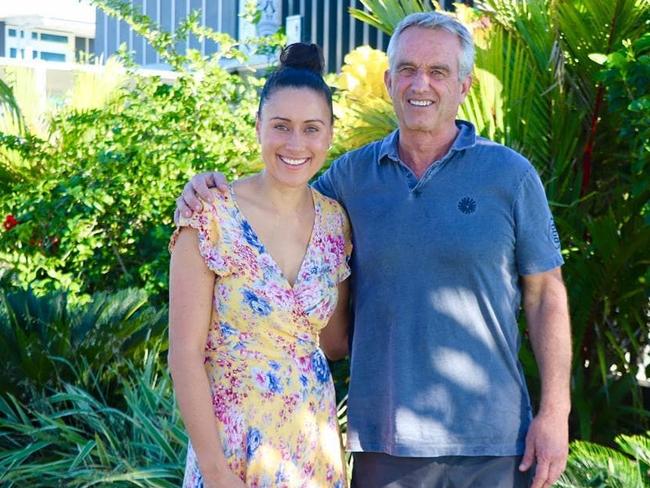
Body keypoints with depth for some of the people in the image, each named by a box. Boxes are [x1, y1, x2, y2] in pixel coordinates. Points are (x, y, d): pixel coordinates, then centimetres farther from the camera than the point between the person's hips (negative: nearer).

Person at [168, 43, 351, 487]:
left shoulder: (336, 222, 1)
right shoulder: (211, 217, -13)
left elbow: (334, 341, 9)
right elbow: (185, 353, -14)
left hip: (316, 441, 5)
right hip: (233, 446, -5)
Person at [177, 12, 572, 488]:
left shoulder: (510, 174, -1)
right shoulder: (353, 173, 6)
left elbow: (546, 293, 0)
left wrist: (554, 413, -6)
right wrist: (212, 188, 1)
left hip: (490, 438, -2)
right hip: (382, 436, 2)